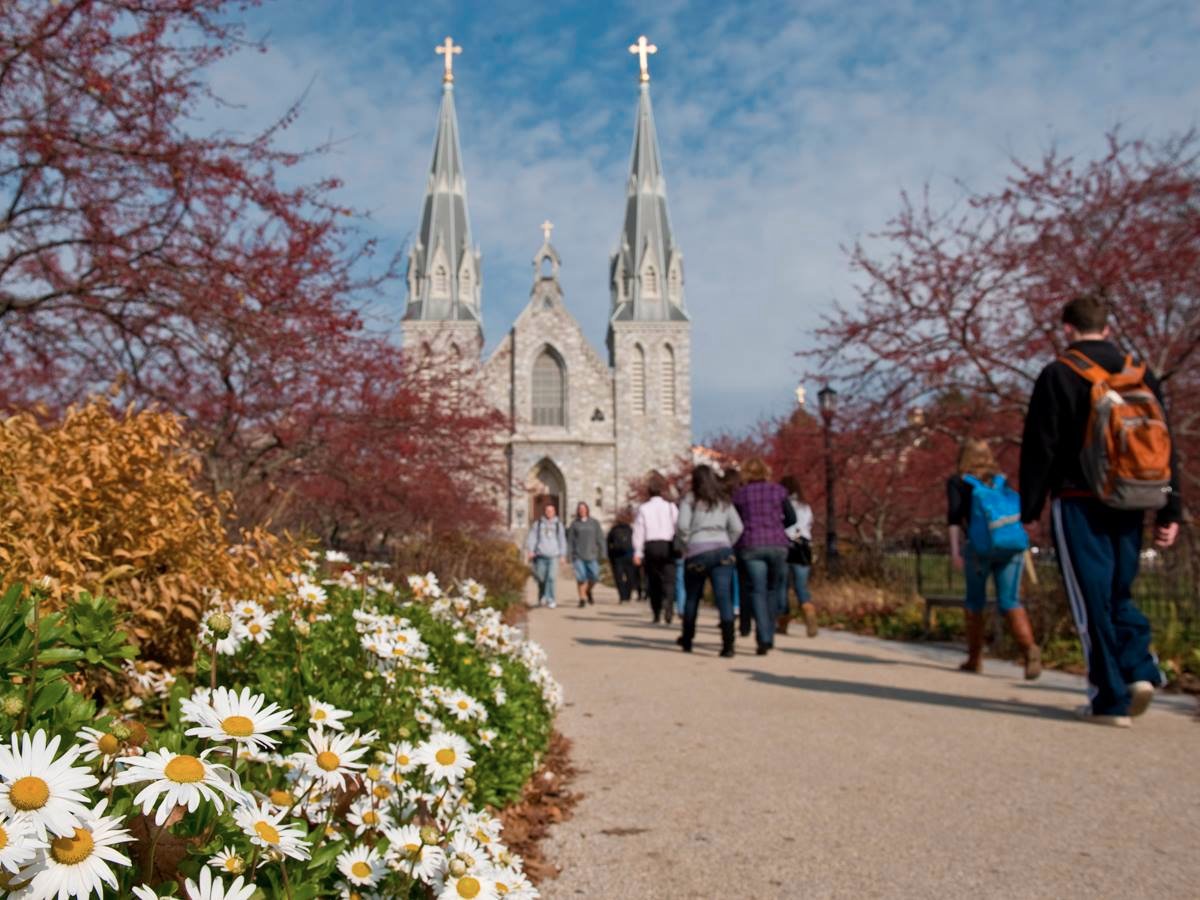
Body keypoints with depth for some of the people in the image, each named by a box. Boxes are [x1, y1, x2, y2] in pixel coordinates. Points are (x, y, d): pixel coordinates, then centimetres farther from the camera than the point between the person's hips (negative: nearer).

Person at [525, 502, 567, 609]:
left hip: (553, 556, 0)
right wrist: (530, 550, -9)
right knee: (541, 578, 5)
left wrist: (562, 554, 10)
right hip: (540, 555, 0)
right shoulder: (537, 524, 7)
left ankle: (550, 600, -9)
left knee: (551, 578, -11)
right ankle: (541, 597, 25)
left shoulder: (558, 525, 10)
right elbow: (531, 537, 3)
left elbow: (562, 540, 13)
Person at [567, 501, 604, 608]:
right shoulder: (574, 524, 8)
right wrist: (569, 555, 1)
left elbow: (600, 538, 6)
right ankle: (582, 598, 1)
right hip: (578, 556, -1)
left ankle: (588, 591, 24)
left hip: (591, 555, 1)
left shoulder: (594, 523, 9)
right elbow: (570, 540, 7)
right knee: (580, 577, -9)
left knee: (594, 576, -5)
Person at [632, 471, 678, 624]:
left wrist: (637, 552, 1)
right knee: (668, 580, -3)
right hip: (667, 545, -1)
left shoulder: (644, 508, 2)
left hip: (650, 546, 1)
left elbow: (639, 531, -1)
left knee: (653, 580, 11)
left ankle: (656, 613, 14)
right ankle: (667, 603, -29)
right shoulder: (671, 507, 3)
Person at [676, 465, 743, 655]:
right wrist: (726, 546, 12)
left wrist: (687, 545, 6)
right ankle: (728, 644, -18)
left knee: (692, 598, 16)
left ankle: (687, 640, 30)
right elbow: (737, 528, 5)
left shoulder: (690, 500, 4)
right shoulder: (724, 502, 15)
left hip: (697, 552, -2)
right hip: (723, 551, 2)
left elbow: (683, 526, -9)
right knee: (724, 597, -6)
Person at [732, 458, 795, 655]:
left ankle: (764, 638, -10)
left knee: (758, 592, 0)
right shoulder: (778, 490, 5)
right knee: (772, 590, 14)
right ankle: (768, 635, 17)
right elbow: (791, 518, 8)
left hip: (751, 546, -1)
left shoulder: (739, 495, 4)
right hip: (777, 544, 1)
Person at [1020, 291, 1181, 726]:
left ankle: (1111, 700, 1)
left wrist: (1029, 508, -2)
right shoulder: (1142, 376, 11)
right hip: (1128, 507, 5)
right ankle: (1139, 669, 2)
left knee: (1092, 599, 0)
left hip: (1078, 503, -5)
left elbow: (1039, 448, -8)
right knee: (1118, 593, 19)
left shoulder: (1058, 375, -4)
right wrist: (1170, 511, 12)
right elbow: (1165, 448, 10)